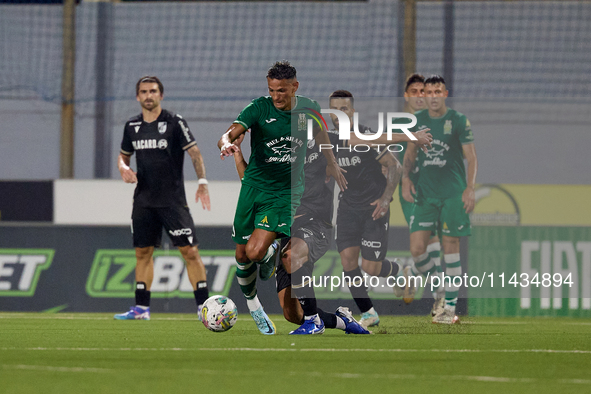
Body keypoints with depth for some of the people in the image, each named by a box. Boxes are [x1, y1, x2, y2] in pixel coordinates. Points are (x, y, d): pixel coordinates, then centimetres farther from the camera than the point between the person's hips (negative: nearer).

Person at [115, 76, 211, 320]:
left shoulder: (175, 123, -6)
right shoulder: (132, 126, 9)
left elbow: (194, 152, -8)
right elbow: (123, 155, 22)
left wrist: (202, 183, -19)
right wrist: (124, 167, -1)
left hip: (173, 199, -5)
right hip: (143, 200, 5)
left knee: (189, 250, -9)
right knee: (143, 252, 7)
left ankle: (203, 305, -7)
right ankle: (141, 308, 13)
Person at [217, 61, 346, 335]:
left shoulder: (308, 109, -4)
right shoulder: (259, 108, -11)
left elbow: (320, 133, 19)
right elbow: (226, 137, -21)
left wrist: (331, 164, 26)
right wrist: (227, 144, -44)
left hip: (287, 191, -1)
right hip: (254, 186, 1)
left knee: (255, 251, -18)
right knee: (242, 255, 7)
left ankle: (270, 253, 18)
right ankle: (251, 303, 32)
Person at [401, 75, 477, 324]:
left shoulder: (459, 121, -1)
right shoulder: (417, 121, 9)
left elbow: (471, 158, -1)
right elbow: (411, 153, 19)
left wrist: (470, 189, -12)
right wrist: (405, 177, 2)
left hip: (453, 194, -3)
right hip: (424, 194, 3)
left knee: (450, 247, -3)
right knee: (417, 249, -8)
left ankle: (450, 307, 4)